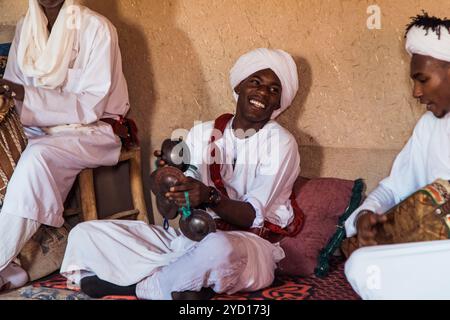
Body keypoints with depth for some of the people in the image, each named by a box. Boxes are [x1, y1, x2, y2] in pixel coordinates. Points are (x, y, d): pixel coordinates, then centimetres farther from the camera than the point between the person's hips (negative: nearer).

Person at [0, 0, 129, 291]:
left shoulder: (96, 28, -10)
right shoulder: (25, 28, 7)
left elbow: (92, 105, -16)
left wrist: (28, 96, -25)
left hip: (92, 133, -5)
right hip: (39, 133, 6)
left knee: (37, 157, -32)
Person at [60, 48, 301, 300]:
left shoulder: (281, 143, -2)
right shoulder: (201, 133, 10)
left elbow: (252, 217, -12)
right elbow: (172, 209, 4)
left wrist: (210, 197, -31)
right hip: (189, 237, 4)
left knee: (219, 248, -43)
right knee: (85, 234, -7)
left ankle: (144, 285, -14)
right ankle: (188, 280, -15)